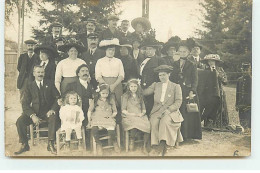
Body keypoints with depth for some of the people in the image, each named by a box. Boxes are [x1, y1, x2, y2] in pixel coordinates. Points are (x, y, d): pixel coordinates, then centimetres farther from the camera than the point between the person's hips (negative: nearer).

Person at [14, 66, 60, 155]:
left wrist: (53, 109, -15)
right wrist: (32, 115, -17)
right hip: (34, 111, 1)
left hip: (47, 111, -1)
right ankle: (24, 145, -5)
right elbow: (25, 104, 0)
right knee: (20, 121, -22)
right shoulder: (29, 86, 7)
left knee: (53, 118, -34)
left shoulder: (50, 84, 9)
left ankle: (50, 144, -24)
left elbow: (57, 98, 4)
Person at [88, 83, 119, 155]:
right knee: (94, 129, -32)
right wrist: (89, 120, 3)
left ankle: (114, 142, 4)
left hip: (108, 119, 0)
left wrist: (112, 115, -2)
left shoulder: (111, 100, 15)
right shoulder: (95, 100, 11)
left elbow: (115, 111, 16)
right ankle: (98, 144, -7)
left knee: (111, 130, -29)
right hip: (97, 119, 0)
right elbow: (90, 111, 12)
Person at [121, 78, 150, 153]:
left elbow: (144, 108, 21)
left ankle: (145, 146, -16)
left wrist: (142, 113, -2)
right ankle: (132, 141, -14)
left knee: (148, 126, -30)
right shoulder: (125, 96, 12)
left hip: (140, 116, 3)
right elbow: (123, 110, 5)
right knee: (135, 123, -40)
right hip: (129, 116, -3)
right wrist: (130, 114, -12)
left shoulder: (140, 96, 23)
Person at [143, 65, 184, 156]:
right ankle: (155, 146, -29)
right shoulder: (155, 85, 21)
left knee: (165, 121, -34)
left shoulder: (176, 86, 11)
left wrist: (168, 110, -13)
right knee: (154, 122, -30)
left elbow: (178, 102, 0)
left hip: (171, 111, -2)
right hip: (157, 111, 2)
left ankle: (161, 146, -31)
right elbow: (144, 92, 13)